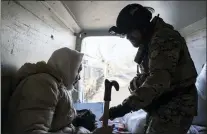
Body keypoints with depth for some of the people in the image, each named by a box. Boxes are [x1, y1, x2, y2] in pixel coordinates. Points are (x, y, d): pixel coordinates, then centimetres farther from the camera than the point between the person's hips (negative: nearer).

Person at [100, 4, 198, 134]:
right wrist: (135, 84, -7)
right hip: (160, 105, 9)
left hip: (175, 106, -9)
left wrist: (126, 106, -35)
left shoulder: (163, 38, -20)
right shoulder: (148, 42, 13)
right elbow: (144, 75, 15)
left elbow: (159, 79, -33)